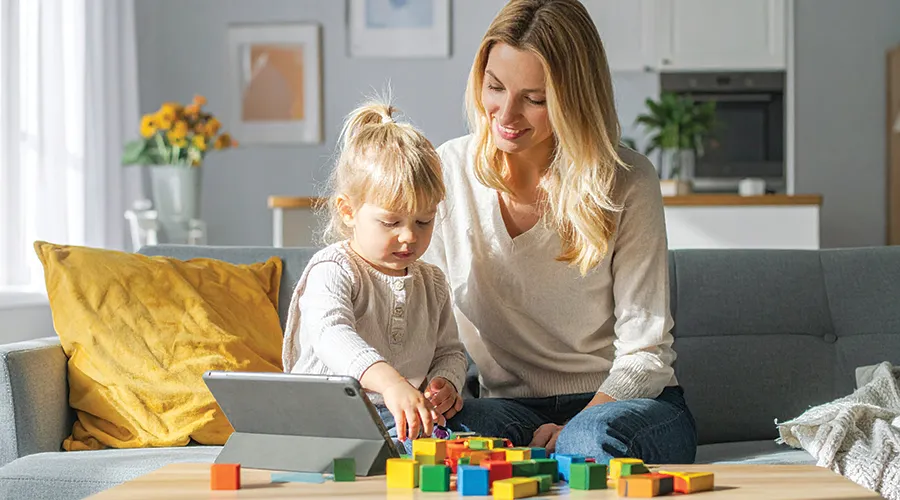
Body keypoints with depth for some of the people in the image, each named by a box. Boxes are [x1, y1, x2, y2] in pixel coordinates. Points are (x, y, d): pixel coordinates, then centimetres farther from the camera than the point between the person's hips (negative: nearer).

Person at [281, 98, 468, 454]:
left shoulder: (432, 283, 17)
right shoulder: (332, 270, -7)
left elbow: (449, 350, 27)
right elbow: (333, 336, -27)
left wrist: (445, 383, 0)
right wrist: (391, 383, -44)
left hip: (402, 420, 4)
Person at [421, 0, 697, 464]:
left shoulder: (627, 183, -9)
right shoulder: (448, 170, -1)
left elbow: (645, 354, -9)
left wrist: (569, 430, -25)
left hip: (620, 400, -2)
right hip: (507, 404, 3)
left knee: (590, 442, -38)